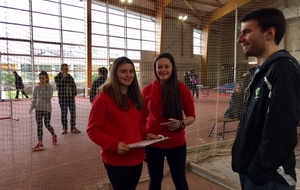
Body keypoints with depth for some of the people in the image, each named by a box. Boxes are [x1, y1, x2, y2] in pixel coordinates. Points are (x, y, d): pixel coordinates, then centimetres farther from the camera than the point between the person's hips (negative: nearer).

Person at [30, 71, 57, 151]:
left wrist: (43, 88, -20)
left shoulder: (49, 87, -6)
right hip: (38, 109, 4)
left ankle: (54, 136, 33)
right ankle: (40, 143, 9)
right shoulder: (36, 88, 5)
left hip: (47, 109, -4)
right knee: (39, 126, 3)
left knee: (47, 124, 4)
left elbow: (49, 96, -20)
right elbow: (34, 99, 10)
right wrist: (32, 107, -2)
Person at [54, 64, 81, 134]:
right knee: (64, 113, 3)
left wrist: (74, 94, 5)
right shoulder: (57, 77, 1)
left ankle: (73, 128, 14)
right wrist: (63, 77, -16)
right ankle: (64, 128, 15)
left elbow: (74, 86, 14)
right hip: (62, 98, -2)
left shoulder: (70, 77, 9)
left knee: (73, 113, 3)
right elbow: (59, 84, -17)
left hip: (71, 98, 2)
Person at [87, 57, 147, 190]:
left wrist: (147, 134, -2)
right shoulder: (103, 98, -14)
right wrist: (114, 145, -24)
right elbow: (92, 130, -13)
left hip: (136, 157, 7)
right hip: (116, 160, -7)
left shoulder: (135, 97, 8)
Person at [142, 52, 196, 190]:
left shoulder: (181, 88, -7)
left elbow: (191, 116, -1)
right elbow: (143, 118, 5)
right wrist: (145, 134, -7)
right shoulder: (147, 90, -4)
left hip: (176, 143, -1)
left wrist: (180, 124, -20)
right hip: (153, 144, 1)